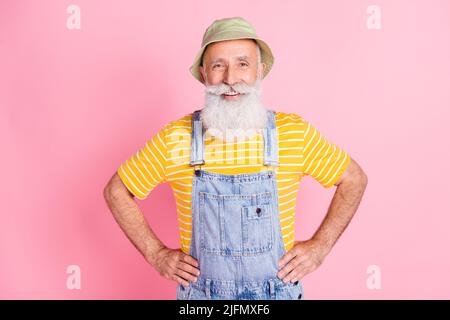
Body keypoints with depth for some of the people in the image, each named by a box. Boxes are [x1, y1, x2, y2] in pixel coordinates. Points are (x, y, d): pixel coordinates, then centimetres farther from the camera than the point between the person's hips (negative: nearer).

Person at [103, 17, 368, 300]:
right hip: (201, 291, 1)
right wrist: (156, 254, -5)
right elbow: (116, 192, 0)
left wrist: (319, 246, -5)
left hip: (278, 290, 0)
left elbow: (354, 180, 1)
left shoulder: (295, 133, -12)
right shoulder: (174, 139, -12)